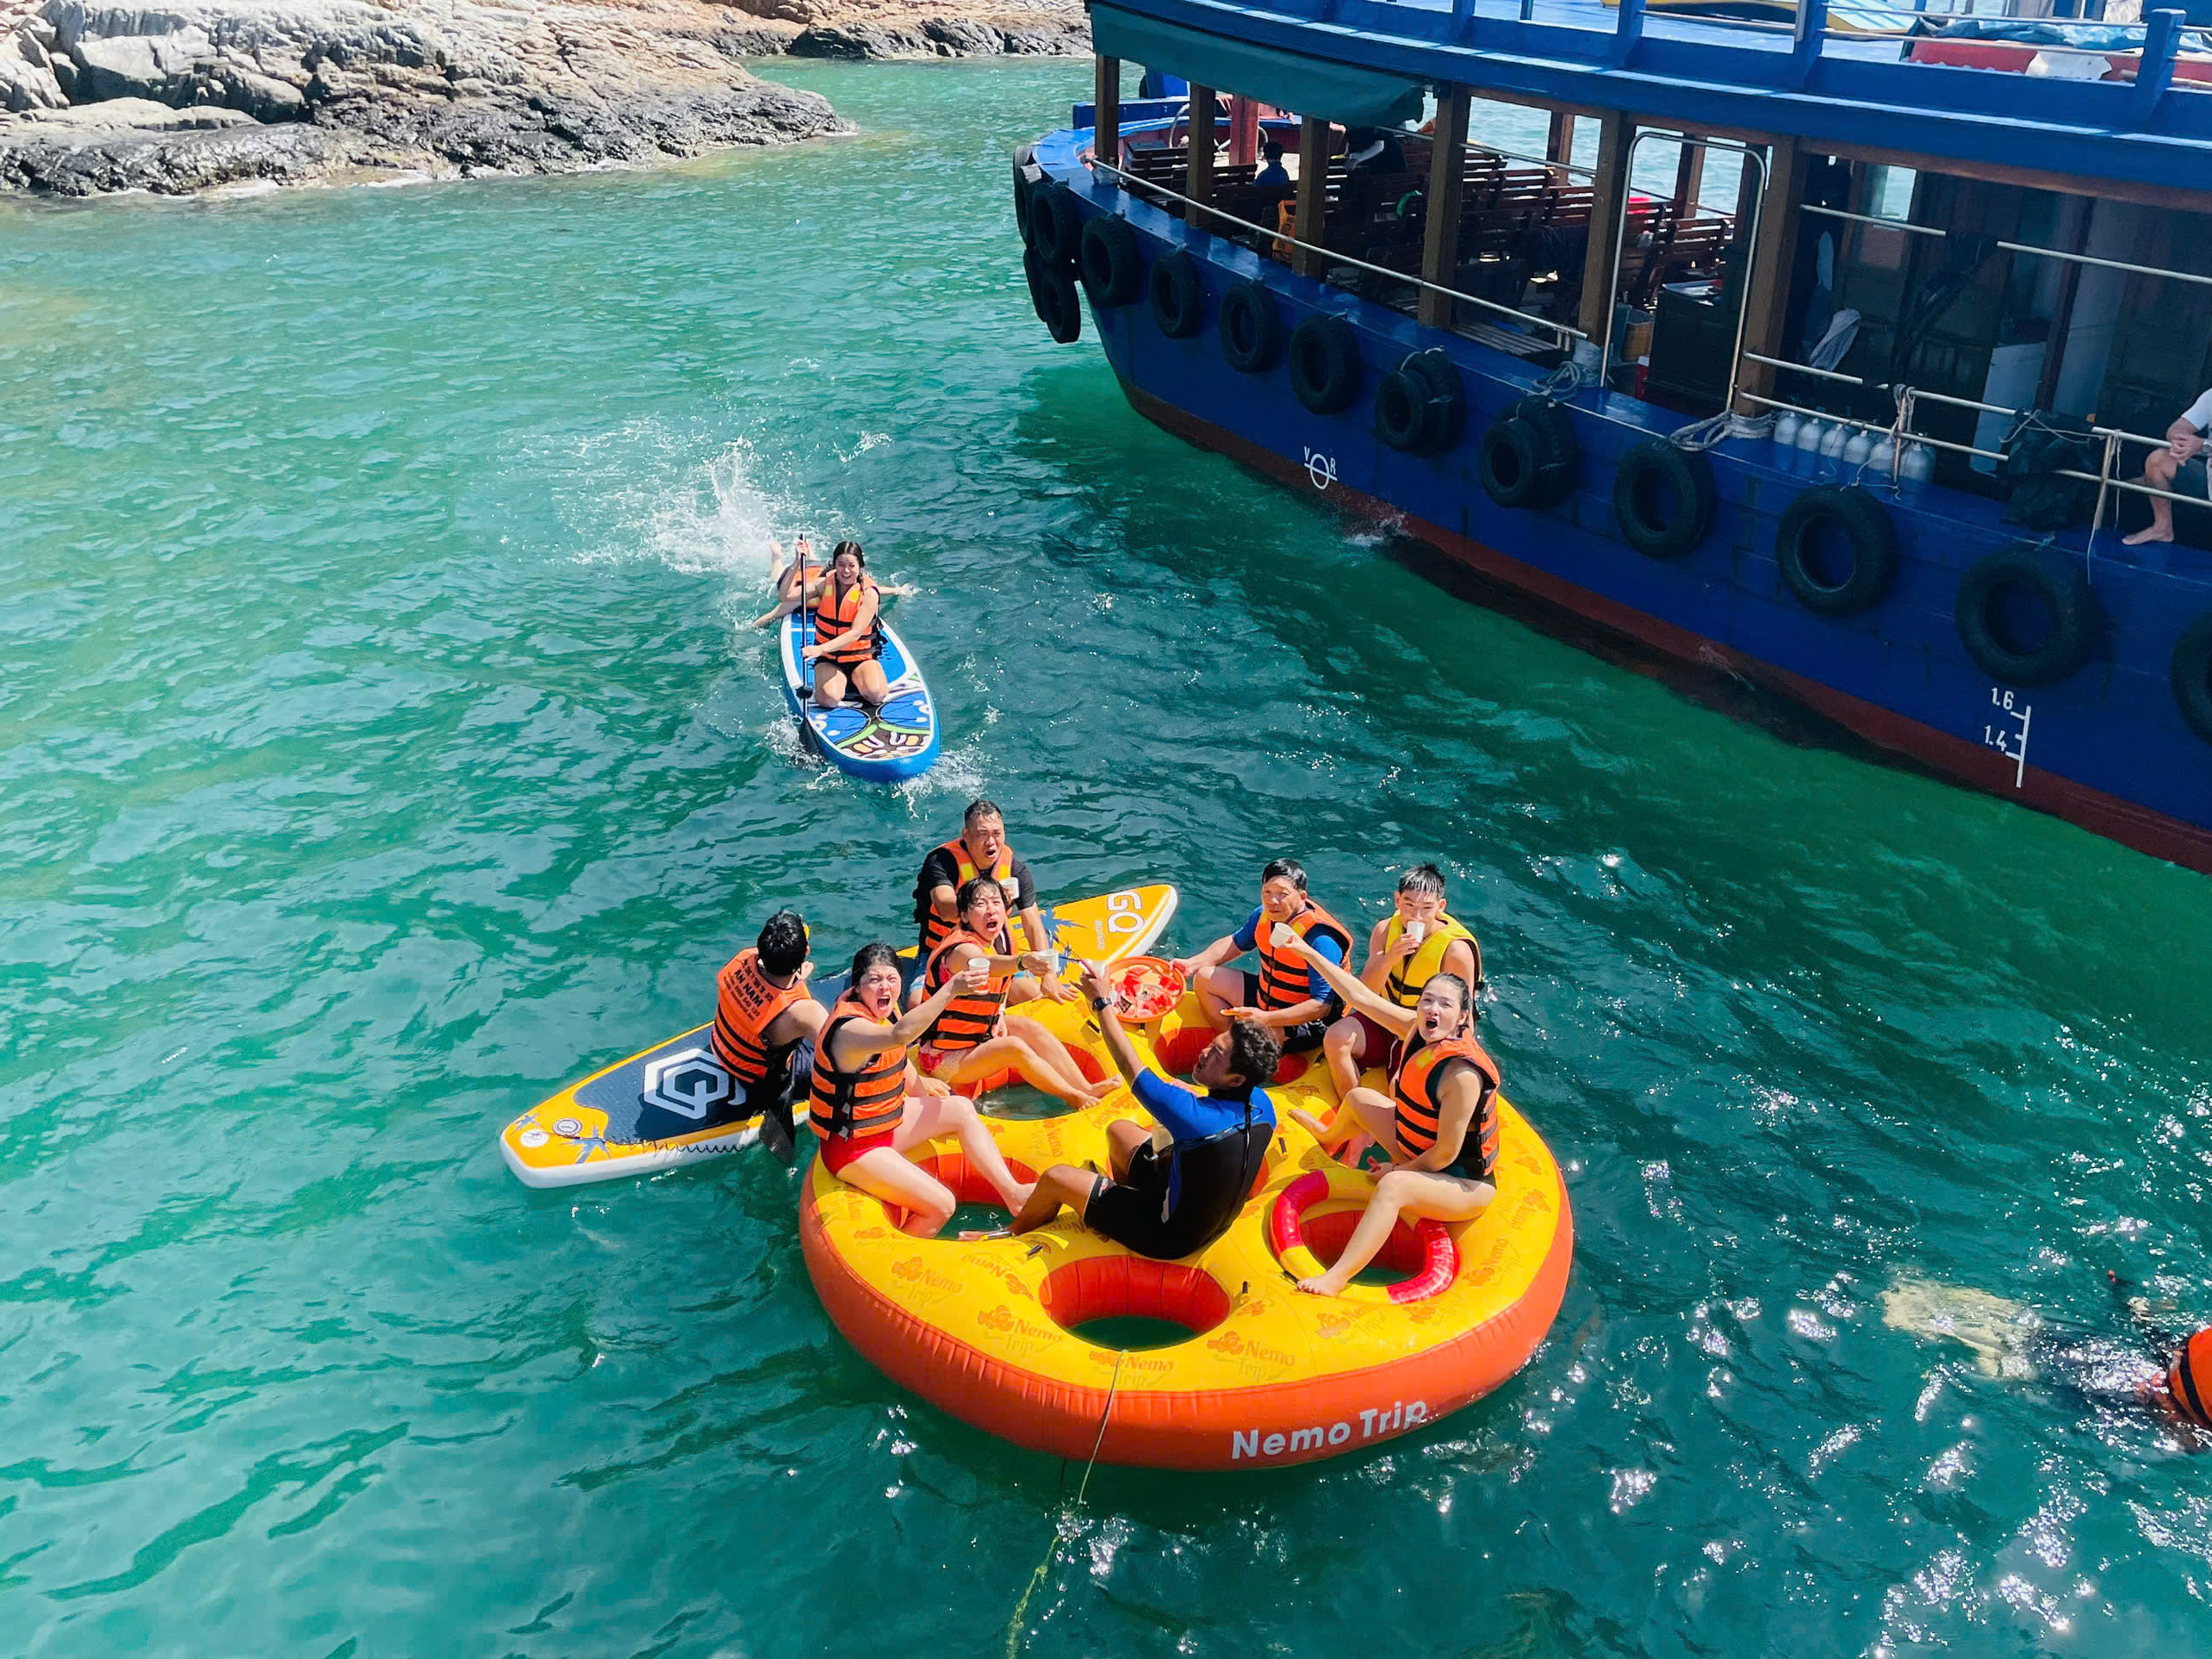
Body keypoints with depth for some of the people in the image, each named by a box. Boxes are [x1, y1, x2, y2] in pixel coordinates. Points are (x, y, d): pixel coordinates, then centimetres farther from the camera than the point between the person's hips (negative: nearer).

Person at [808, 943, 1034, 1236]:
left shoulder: (884, 1009, -2)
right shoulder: (849, 1029, -31)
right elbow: (900, 1035, -53)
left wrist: (920, 1088, 27)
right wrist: (951, 989, -58)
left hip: (887, 1121, 10)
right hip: (853, 1148, -10)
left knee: (962, 1109, 12)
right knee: (942, 1206, -14)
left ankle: (1012, 1193, 15)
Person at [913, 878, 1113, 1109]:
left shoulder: (1000, 940, 1)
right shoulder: (962, 950, -27)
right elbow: (984, 964, -52)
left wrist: (999, 1017, -2)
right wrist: (1022, 962, -71)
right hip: (943, 1058, -9)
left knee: (1028, 1028, -4)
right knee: (1014, 1048, -23)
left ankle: (1087, 1088, -4)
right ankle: (1074, 1098, -13)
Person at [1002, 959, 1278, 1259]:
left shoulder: (1196, 1118, -38)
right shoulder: (1262, 1104, -16)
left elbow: (1129, 1066, -26)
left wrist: (1103, 1001, -16)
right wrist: (1189, 1095, -1)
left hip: (1169, 1238, -7)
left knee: (1055, 1178, 6)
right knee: (1118, 1129, 20)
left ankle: (1012, 1235, 35)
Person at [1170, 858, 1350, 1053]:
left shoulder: (1320, 940, -29)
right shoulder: (1263, 916, -5)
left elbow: (1323, 1005, -31)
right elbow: (1236, 943, 16)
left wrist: (1265, 1018, -39)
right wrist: (1191, 963, 2)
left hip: (1304, 1022, -8)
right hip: (1265, 1000, 9)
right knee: (1204, 979, 8)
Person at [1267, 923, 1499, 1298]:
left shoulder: (1462, 1074, -34)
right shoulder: (1416, 1029, -12)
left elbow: (1445, 1155, -28)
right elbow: (1359, 995, -4)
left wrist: (1397, 1170, -12)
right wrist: (1307, 951, -5)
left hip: (1465, 1183, -9)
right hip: (1420, 1151, 9)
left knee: (1392, 1187, -39)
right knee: (1358, 1098, 24)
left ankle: (1337, 1279, -43)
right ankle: (1329, 1137, 60)